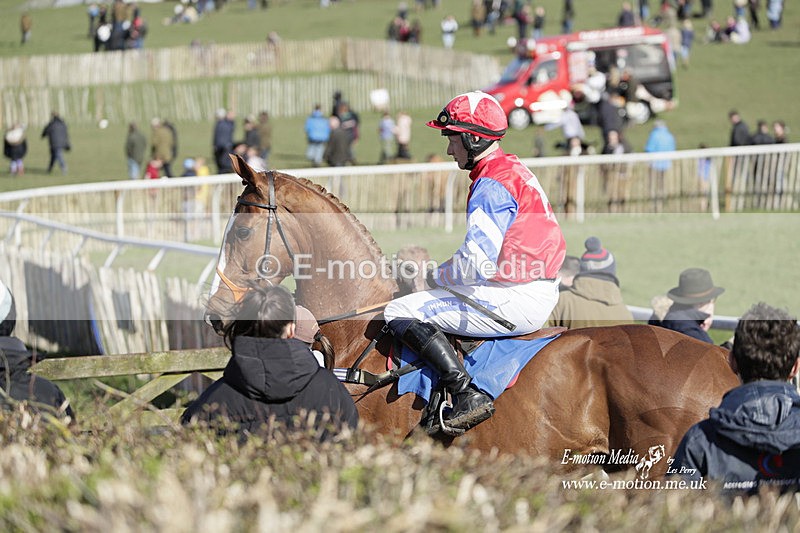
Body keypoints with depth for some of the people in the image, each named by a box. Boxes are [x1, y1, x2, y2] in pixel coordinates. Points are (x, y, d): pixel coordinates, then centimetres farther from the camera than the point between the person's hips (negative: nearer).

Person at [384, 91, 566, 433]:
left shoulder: (492, 184, -16)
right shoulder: (515, 171, 17)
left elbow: (476, 262, -23)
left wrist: (438, 275, -4)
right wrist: (449, 273, 16)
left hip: (514, 302, -11)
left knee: (399, 313, -10)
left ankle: (467, 394, -18)